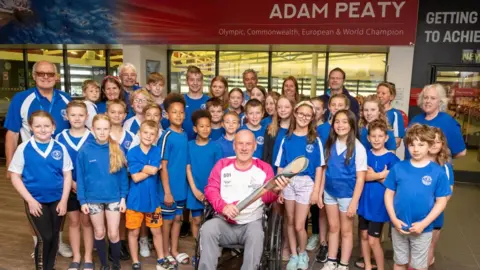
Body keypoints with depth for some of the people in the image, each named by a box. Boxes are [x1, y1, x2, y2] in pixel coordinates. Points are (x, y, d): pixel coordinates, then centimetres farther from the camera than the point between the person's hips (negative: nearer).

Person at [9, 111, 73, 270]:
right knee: (44, 237, -4)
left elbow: (67, 175, 0)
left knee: (54, 236, 13)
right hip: (35, 201, -2)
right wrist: (30, 200, -10)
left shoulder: (60, 148, -4)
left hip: (57, 200, 2)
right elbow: (15, 176, -5)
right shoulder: (23, 148, -8)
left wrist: (64, 200, -5)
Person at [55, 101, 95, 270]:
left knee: (87, 221, 8)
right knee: (73, 221, 11)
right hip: (69, 186, 2)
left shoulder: (93, 138, -5)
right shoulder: (60, 138, 0)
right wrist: (71, 182, -11)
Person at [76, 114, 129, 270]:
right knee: (99, 233, 14)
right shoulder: (85, 151, -7)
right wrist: (82, 200, -4)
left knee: (113, 234, 5)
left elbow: (123, 175, 0)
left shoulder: (117, 150, -5)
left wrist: (123, 198, -2)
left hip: (114, 198, 0)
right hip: (93, 199, 0)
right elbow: (80, 177, -2)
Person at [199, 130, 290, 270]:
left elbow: (266, 198, -1)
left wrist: (274, 191, -27)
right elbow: (211, 189, 2)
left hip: (251, 223, -1)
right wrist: (223, 206, -18)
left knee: (256, 234, -34)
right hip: (224, 222, 1)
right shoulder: (222, 164, 7)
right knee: (207, 229, -29)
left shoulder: (264, 168, 5)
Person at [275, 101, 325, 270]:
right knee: (290, 222, 11)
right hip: (288, 182, 2)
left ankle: (303, 253, 26)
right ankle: (293, 255, 29)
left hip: (306, 183, -2)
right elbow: (280, 167, 4)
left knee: (299, 225, -2)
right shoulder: (287, 139, 4)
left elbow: (319, 168, 0)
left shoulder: (315, 140, 0)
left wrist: (316, 190, -6)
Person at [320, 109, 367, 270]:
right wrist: (320, 193, 3)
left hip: (347, 194, -4)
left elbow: (360, 178, -13)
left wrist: (354, 202, -15)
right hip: (330, 192, 4)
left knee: (346, 231, 11)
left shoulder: (358, 147, -13)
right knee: (333, 228, 16)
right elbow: (325, 170, 5)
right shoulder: (330, 144, 0)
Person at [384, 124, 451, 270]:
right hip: (399, 226, 1)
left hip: (423, 228, -1)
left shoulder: (438, 172, -9)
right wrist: (394, 219, -10)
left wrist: (423, 223, -14)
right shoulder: (398, 168, -6)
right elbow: (389, 194, -1)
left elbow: (441, 201, -6)